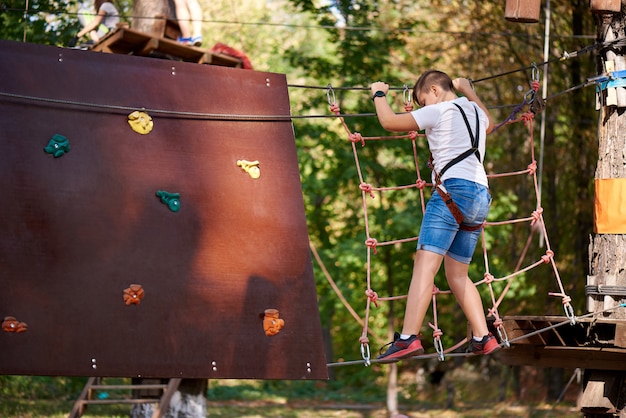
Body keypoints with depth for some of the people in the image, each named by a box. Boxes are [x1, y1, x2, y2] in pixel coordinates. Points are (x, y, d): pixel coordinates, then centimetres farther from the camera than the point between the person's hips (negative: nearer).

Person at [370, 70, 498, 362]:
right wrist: (468, 90, 60)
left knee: (425, 264, -17)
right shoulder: (475, 112, 24)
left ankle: (408, 338, -29)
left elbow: (389, 121, 1)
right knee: (457, 273, 15)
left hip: (453, 190, -8)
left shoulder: (439, 111, 2)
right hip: (481, 196, 8)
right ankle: (483, 338, 9)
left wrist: (379, 94, 19)